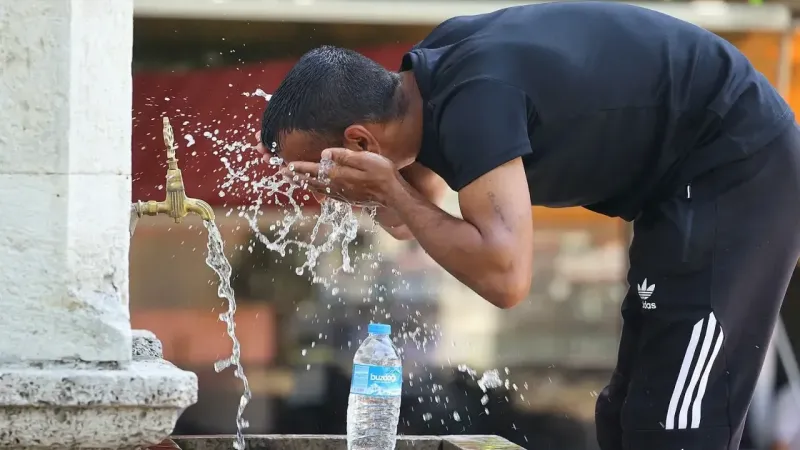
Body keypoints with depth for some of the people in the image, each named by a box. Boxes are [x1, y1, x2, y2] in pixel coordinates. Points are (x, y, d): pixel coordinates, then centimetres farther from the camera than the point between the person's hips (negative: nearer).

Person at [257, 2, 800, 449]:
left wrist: (389, 190, -26)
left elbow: (505, 277, -38)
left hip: (736, 172, -10)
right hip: (683, 176, 10)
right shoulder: (433, 70, -1)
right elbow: (412, 217, 13)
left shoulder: (475, 101, -30)